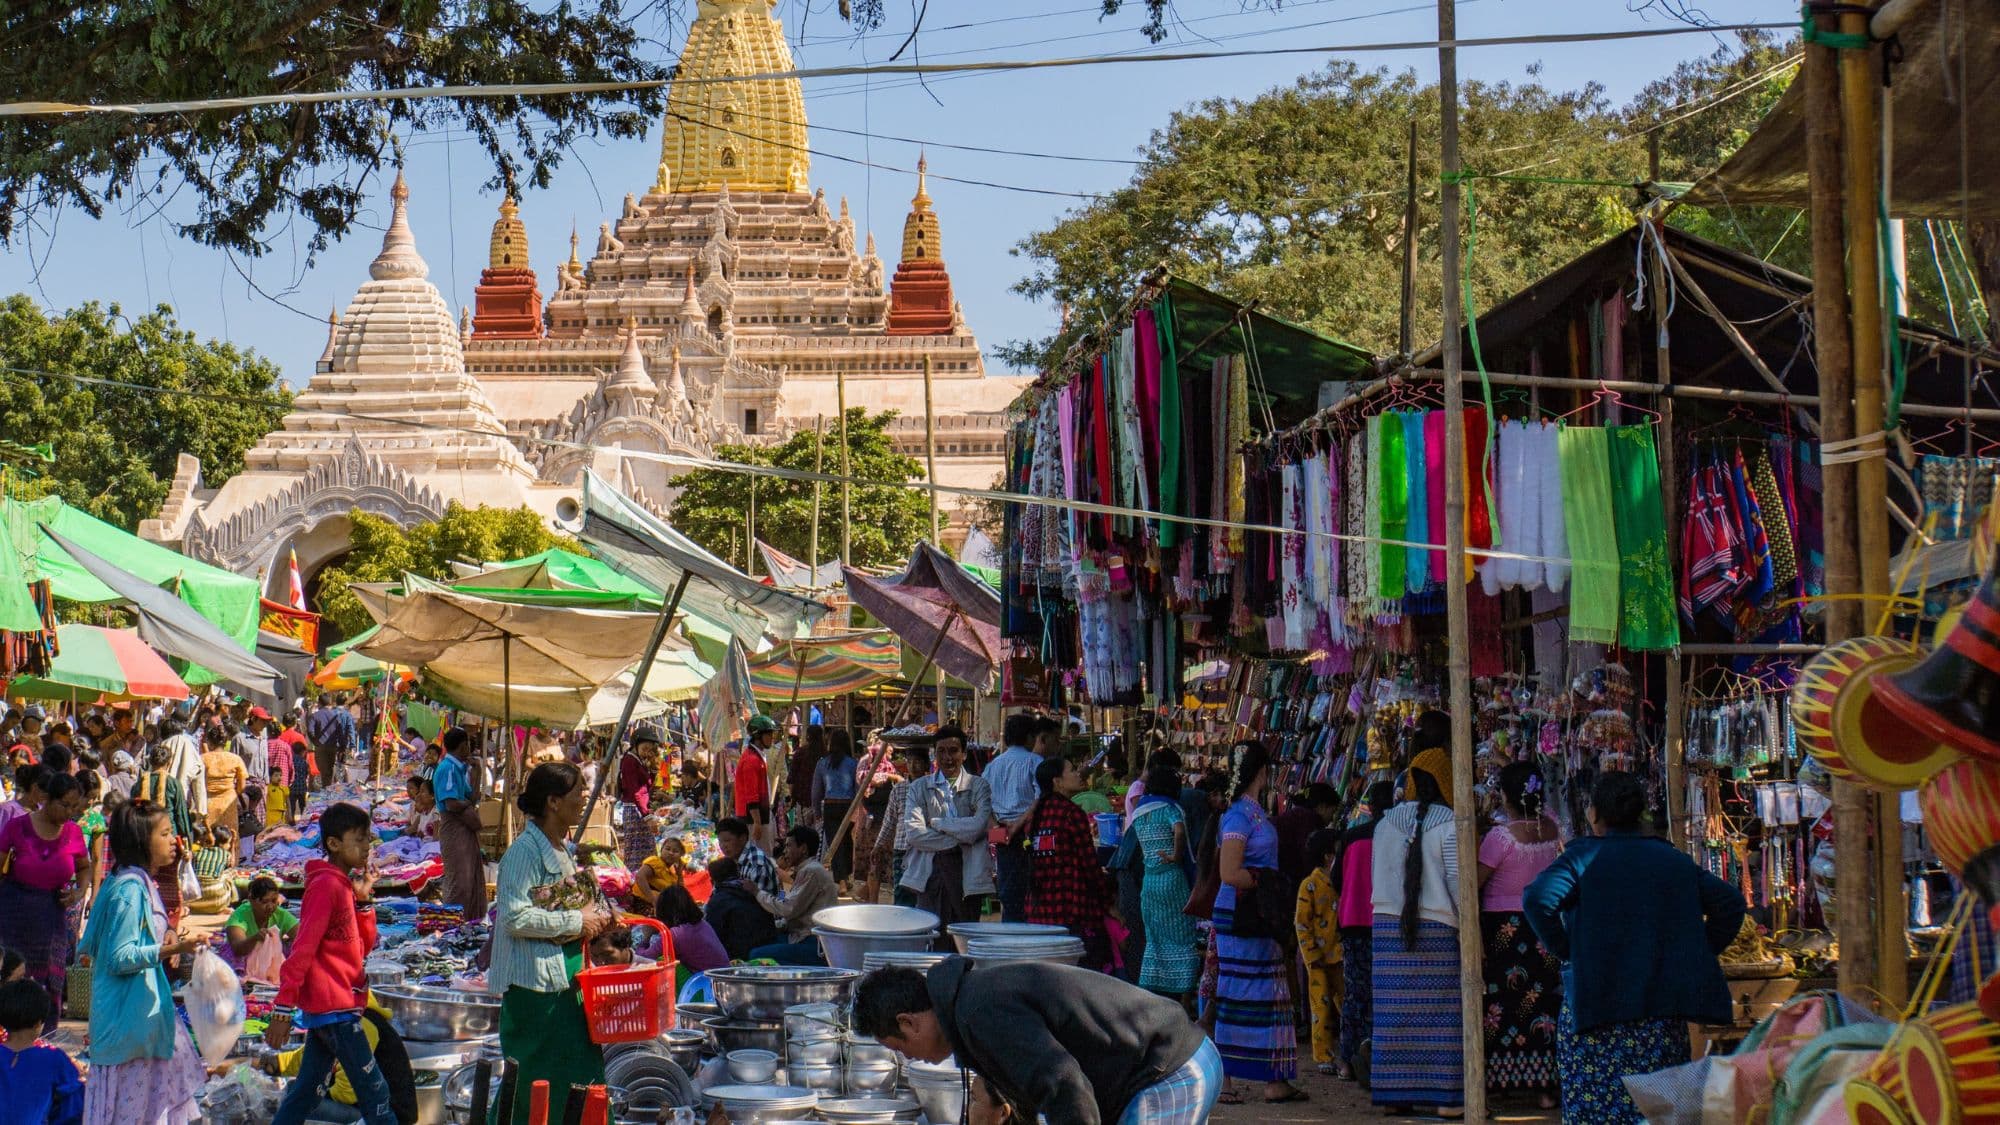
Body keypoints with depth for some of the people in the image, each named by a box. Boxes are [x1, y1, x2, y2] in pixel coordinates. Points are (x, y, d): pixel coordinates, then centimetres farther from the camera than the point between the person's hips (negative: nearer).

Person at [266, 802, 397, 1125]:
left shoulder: (343, 884, 13)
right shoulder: (326, 885, -15)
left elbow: (363, 947, 14)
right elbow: (302, 950, -20)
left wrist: (363, 900, 1)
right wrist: (284, 1009, -23)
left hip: (324, 1010, 10)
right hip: (334, 1009, -10)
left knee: (308, 1092, 12)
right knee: (374, 1091, -5)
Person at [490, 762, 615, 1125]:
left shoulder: (564, 849, 14)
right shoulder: (525, 850, -15)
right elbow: (515, 917, -25)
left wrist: (598, 917, 8)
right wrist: (576, 922, -17)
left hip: (568, 980, 9)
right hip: (534, 985, -9)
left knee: (583, 1074, 8)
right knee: (539, 1084, -5)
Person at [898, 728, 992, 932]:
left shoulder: (979, 786, 7)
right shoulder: (919, 788, 10)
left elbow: (978, 827, -9)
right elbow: (913, 833, -3)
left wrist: (937, 823, -3)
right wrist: (958, 839, -7)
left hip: (967, 875, 0)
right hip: (930, 875, 0)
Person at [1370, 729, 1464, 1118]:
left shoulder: (1386, 823, 8)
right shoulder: (1448, 824, -7)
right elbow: (1458, 881, -9)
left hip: (1388, 925, 5)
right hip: (1436, 928, -5)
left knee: (1395, 1011, 6)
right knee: (1440, 1012, -2)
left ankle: (1394, 1093, 8)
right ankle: (1445, 1094, -3)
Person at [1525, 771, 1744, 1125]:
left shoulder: (1583, 856, -3)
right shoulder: (1673, 859, 11)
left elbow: (1537, 899, -19)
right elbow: (1730, 901, 9)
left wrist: (1562, 949, -7)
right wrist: (1695, 957, 10)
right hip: (1664, 1013, 4)